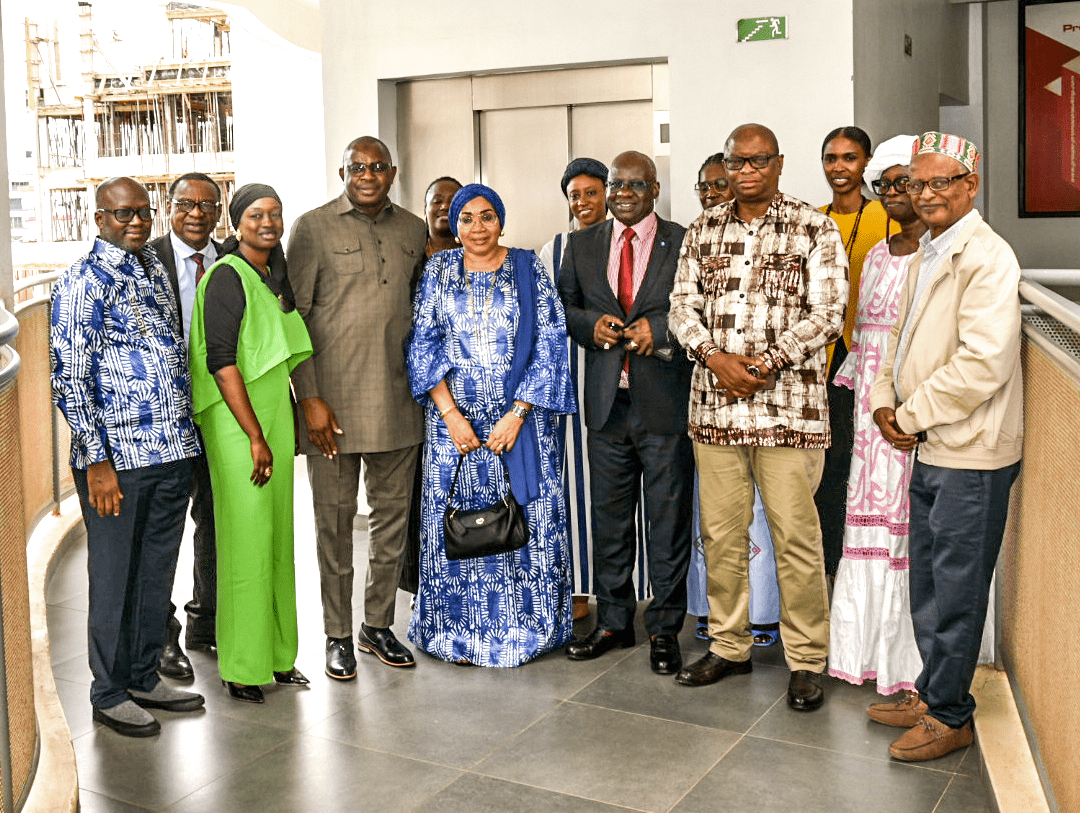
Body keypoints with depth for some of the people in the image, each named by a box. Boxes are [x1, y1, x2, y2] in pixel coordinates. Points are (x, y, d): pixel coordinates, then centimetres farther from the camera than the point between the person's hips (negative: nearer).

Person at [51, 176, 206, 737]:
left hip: (173, 453, 7)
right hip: (118, 459, -7)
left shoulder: (155, 270, 14)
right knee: (115, 578, 5)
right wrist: (96, 460, -17)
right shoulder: (83, 283, -9)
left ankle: (145, 678, 30)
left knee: (157, 574, 16)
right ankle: (110, 695, 19)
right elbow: (68, 378, -13)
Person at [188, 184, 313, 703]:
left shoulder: (273, 277, 13)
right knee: (246, 540, -3)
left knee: (277, 535, 11)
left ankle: (277, 653, 22)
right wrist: (256, 438, -19)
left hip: (273, 415, 8)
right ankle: (242, 666, 8)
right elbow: (221, 362, -18)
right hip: (237, 423, -8)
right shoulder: (227, 277, -12)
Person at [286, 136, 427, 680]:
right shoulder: (313, 228, -3)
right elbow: (292, 317, -5)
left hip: (397, 401, 4)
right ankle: (337, 635, 18)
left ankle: (378, 625, 27)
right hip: (332, 401, -4)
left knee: (392, 513, 11)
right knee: (334, 518, 4)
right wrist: (309, 398, -11)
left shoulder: (412, 230, 10)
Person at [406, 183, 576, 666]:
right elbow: (423, 344, 2)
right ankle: (462, 633, 16)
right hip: (453, 418, 1)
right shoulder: (438, 270, 7)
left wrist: (516, 414, -11)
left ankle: (524, 626, 16)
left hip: (519, 417, -1)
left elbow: (549, 345, -2)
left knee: (524, 516, 1)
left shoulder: (527, 269, 3)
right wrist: (450, 414, -9)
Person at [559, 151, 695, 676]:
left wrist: (659, 328, -18)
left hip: (666, 401, -3)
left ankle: (664, 629, 17)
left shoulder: (684, 243, 1)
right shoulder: (582, 245, 12)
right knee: (608, 517, 12)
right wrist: (589, 324, -5)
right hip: (606, 401, 3)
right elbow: (562, 305, 15)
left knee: (669, 518, 4)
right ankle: (613, 622, 26)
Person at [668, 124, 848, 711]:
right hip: (714, 403, 4)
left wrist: (764, 364, -14)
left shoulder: (814, 229, 1)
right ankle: (728, 645, 25)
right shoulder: (703, 230, 12)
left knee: (795, 536, 0)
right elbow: (683, 305, 8)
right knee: (720, 532, 10)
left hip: (789, 404, -4)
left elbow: (827, 313, -7)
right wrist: (716, 359, -10)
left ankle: (806, 660, 14)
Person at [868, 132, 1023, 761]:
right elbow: (901, 336, 21)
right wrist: (886, 401, 4)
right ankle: (933, 693, 31)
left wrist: (913, 415, -15)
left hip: (970, 454, -9)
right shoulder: (927, 254, 15)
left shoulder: (986, 257, -15)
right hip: (930, 448, 9)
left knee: (956, 589, 2)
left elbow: (983, 362, -23)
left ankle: (949, 715, 15)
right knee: (927, 581, 17)